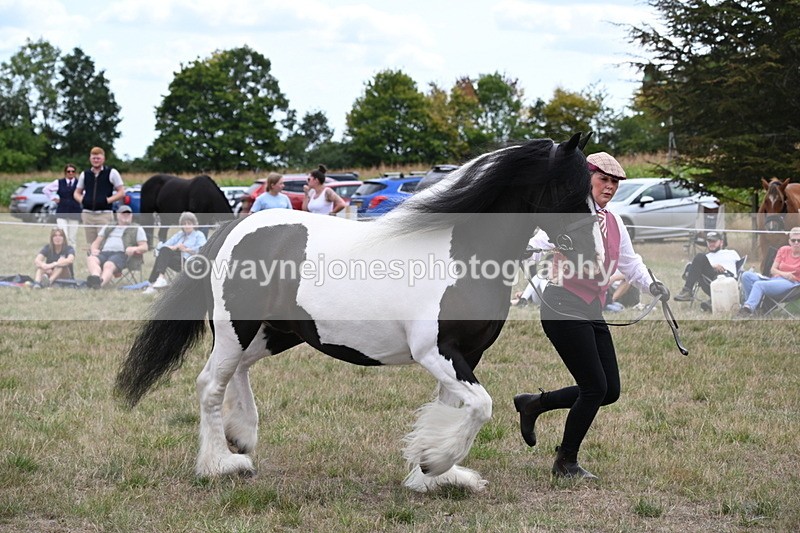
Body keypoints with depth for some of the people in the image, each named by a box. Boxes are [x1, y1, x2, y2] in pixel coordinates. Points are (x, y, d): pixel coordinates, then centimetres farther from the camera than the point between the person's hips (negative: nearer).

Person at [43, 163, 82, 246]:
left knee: (72, 238, 3)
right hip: (61, 213, 0)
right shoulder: (59, 182, 5)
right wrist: (53, 198, 10)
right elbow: (46, 189, 19)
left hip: (74, 213, 0)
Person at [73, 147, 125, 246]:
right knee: (91, 244, 7)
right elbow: (77, 193, 22)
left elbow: (121, 192, 2)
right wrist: (81, 200, 0)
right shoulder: (85, 174, 13)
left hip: (105, 214, -4)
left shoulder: (111, 173, 2)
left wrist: (108, 200, -11)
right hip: (88, 214, 4)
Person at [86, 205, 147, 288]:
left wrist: (134, 249, -11)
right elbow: (96, 243, 30)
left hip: (122, 254, -3)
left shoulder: (137, 229, 23)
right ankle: (96, 277, -62)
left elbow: (144, 247, 13)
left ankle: (100, 283, -65)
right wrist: (94, 249, 4)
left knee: (109, 265, -39)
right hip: (104, 252, 3)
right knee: (91, 259, -34)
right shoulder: (107, 228, 34)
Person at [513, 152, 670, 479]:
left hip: (593, 312, 8)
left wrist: (650, 285, 11)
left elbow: (629, 262, 26)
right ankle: (566, 463, 8)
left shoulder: (614, 222, 15)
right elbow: (538, 245, -19)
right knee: (595, 388, -9)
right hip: (564, 308, -8)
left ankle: (534, 404, 22)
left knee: (610, 391, 6)